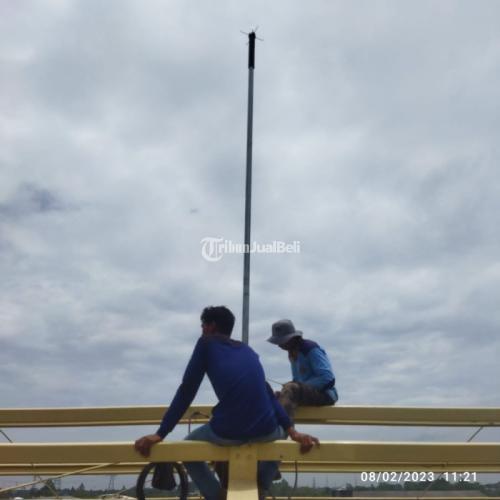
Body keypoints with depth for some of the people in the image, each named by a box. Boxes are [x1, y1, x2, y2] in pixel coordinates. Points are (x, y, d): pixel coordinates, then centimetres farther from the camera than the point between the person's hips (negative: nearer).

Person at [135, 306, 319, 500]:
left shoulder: (206, 343, 12)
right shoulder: (247, 351, 25)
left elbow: (186, 391, 8)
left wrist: (160, 434, 10)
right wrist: (291, 431, 17)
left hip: (226, 433, -3)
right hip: (265, 431, 4)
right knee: (280, 432, 40)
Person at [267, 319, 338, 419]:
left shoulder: (311, 349, -14)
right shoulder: (293, 353, 12)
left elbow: (327, 377, -20)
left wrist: (303, 385, -20)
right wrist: (290, 385, -7)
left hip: (325, 394, -9)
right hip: (309, 392, 9)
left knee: (290, 390, -33)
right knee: (277, 397, -6)